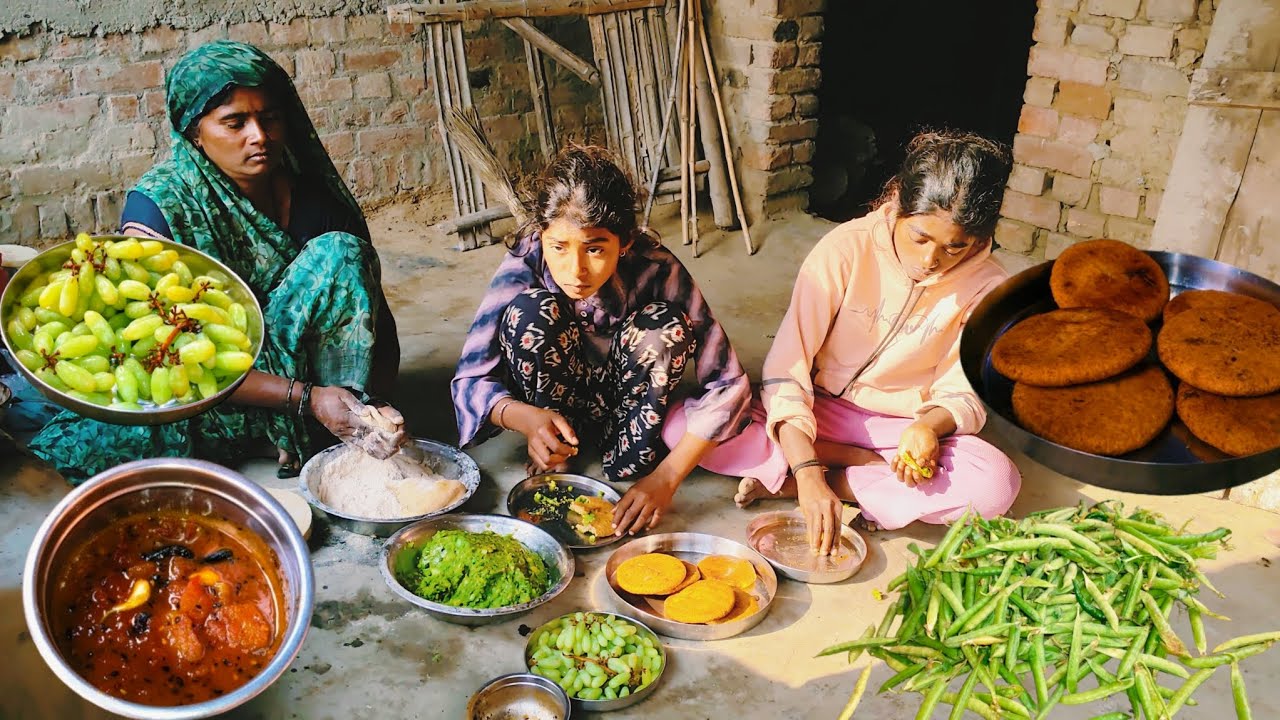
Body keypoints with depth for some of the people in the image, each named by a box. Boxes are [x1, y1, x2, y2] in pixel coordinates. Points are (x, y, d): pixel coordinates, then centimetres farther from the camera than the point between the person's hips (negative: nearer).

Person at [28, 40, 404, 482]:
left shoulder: (317, 196, -7)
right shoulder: (157, 205, -15)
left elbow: (374, 312, -6)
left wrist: (375, 405, -26)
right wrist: (305, 397, -30)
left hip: (299, 370, 2)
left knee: (341, 252, -21)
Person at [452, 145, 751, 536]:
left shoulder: (657, 268, -27)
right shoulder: (525, 264, -26)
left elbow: (727, 385, -27)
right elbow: (470, 379, -23)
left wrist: (665, 478, -34)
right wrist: (525, 417, -44)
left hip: (628, 398, 0)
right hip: (550, 401, 0)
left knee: (665, 324, -29)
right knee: (531, 311, -29)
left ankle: (629, 458, -12)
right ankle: (551, 460, -11)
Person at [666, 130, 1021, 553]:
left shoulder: (987, 288, -12)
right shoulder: (846, 249, -19)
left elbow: (962, 393, -5)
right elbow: (786, 368, -23)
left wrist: (929, 426, -30)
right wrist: (809, 471, -35)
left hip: (899, 427, 2)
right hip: (814, 409, -2)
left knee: (996, 484, -31)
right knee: (682, 425, -25)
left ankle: (780, 482, -21)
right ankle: (871, 466, -14)